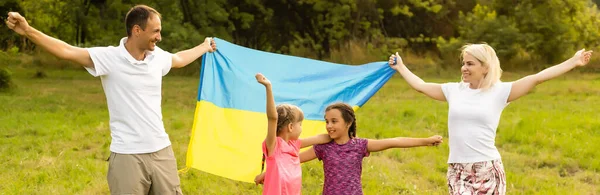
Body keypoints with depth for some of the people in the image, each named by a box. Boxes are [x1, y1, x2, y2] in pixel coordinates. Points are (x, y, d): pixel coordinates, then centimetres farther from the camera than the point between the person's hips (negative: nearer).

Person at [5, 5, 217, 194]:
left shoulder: (158, 57, 6)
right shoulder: (109, 58, -10)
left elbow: (179, 59, 30)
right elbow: (67, 51, -18)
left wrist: (204, 47, 46)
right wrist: (27, 31, -29)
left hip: (161, 152, 5)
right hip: (128, 156, -5)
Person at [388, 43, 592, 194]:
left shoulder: (499, 91, -2)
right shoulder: (454, 90, 8)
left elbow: (537, 78, -6)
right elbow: (421, 86, 22)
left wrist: (573, 62, -9)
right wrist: (400, 67, 31)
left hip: (487, 169, -2)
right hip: (458, 170, 2)